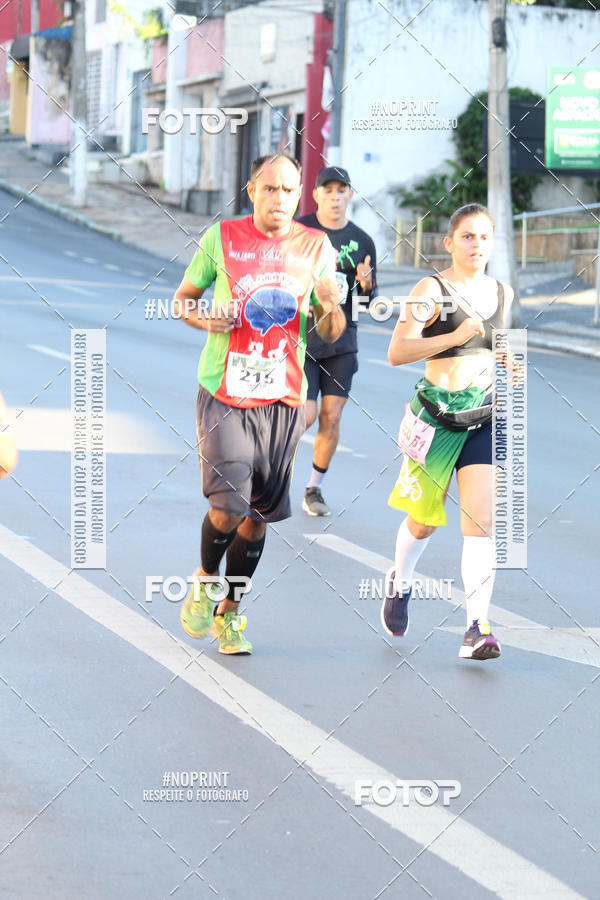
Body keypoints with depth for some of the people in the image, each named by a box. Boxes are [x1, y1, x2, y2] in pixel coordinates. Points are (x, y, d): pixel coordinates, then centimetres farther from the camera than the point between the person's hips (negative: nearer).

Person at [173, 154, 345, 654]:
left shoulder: (316, 247, 4)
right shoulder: (222, 238, -1)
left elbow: (331, 335, 8)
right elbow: (183, 297, 11)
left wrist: (331, 306, -14)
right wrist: (203, 318, -11)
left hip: (284, 398, 3)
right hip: (225, 393, -2)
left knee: (258, 514, 8)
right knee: (228, 506, -15)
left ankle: (229, 613, 26)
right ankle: (204, 580, 16)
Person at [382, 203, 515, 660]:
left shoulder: (504, 293, 9)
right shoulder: (433, 289, -8)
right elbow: (397, 352, -15)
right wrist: (454, 337, -24)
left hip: (486, 417, 3)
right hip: (438, 415, -3)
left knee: (482, 519, -11)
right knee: (423, 520, 11)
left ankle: (478, 628, -14)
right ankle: (400, 584, 43)